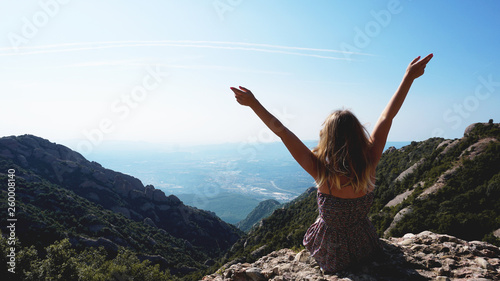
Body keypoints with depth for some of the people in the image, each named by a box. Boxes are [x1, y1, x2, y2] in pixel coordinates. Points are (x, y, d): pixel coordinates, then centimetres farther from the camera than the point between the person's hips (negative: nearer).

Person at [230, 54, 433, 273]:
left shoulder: (321, 171, -31)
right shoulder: (368, 166, -25)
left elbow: (281, 131, -28)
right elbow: (387, 117, -17)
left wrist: (254, 104, -20)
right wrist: (409, 76, -9)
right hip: (364, 246, 2)